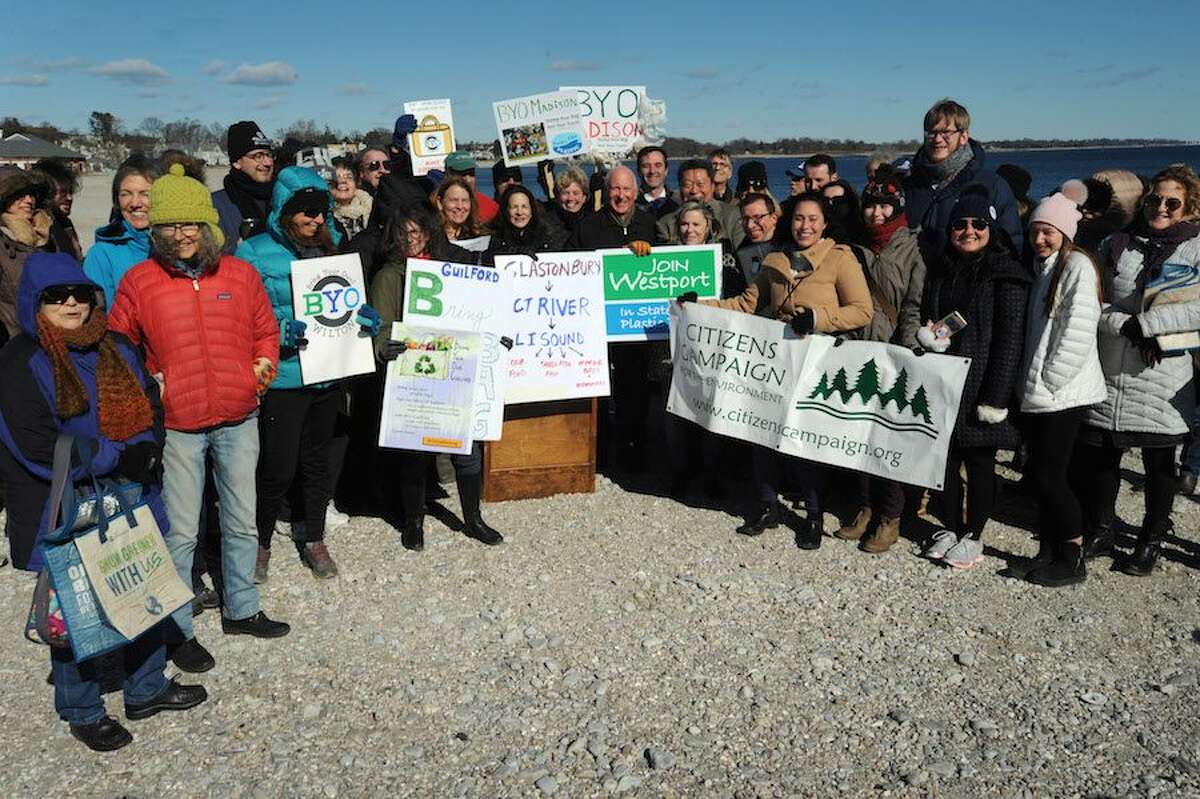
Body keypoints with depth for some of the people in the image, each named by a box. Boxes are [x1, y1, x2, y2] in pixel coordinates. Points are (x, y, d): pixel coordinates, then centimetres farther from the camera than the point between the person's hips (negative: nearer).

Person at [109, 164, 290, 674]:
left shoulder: (241, 274, 2)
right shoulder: (138, 281, -3)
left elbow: (266, 330, 14)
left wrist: (263, 365, -1)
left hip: (239, 421, 3)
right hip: (176, 426, -3)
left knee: (242, 523, 15)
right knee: (180, 532, 4)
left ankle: (241, 610, 34)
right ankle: (178, 630, 21)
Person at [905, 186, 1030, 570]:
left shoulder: (1006, 274, -7)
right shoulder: (938, 270, 11)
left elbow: (1010, 338, -12)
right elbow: (923, 319, 22)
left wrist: (996, 396, -16)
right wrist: (923, 334, -3)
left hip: (980, 387, -5)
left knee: (979, 462, 5)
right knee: (945, 458, 10)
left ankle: (973, 537, 18)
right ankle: (950, 528, 26)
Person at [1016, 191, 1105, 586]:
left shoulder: (1077, 265, -9)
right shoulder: (1041, 267, 17)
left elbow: (1078, 333, -16)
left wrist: (1047, 382, -15)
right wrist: (1029, 383, 12)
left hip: (1063, 392, -8)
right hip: (1039, 394, 8)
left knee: (1050, 476, -6)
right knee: (1040, 473, 10)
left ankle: (1073, 558, 7)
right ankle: (1049, 551, 20)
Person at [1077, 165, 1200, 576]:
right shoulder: (1116, 244, 8)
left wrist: (1145, 322, -19)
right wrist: (1131, 329, -13)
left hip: (1164, 378, -2)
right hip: (1110, 372, 3)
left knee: (1159, 463, 10)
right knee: (1099, 454, 8)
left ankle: (1151, 542, 26)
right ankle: (1099, 532, 26)